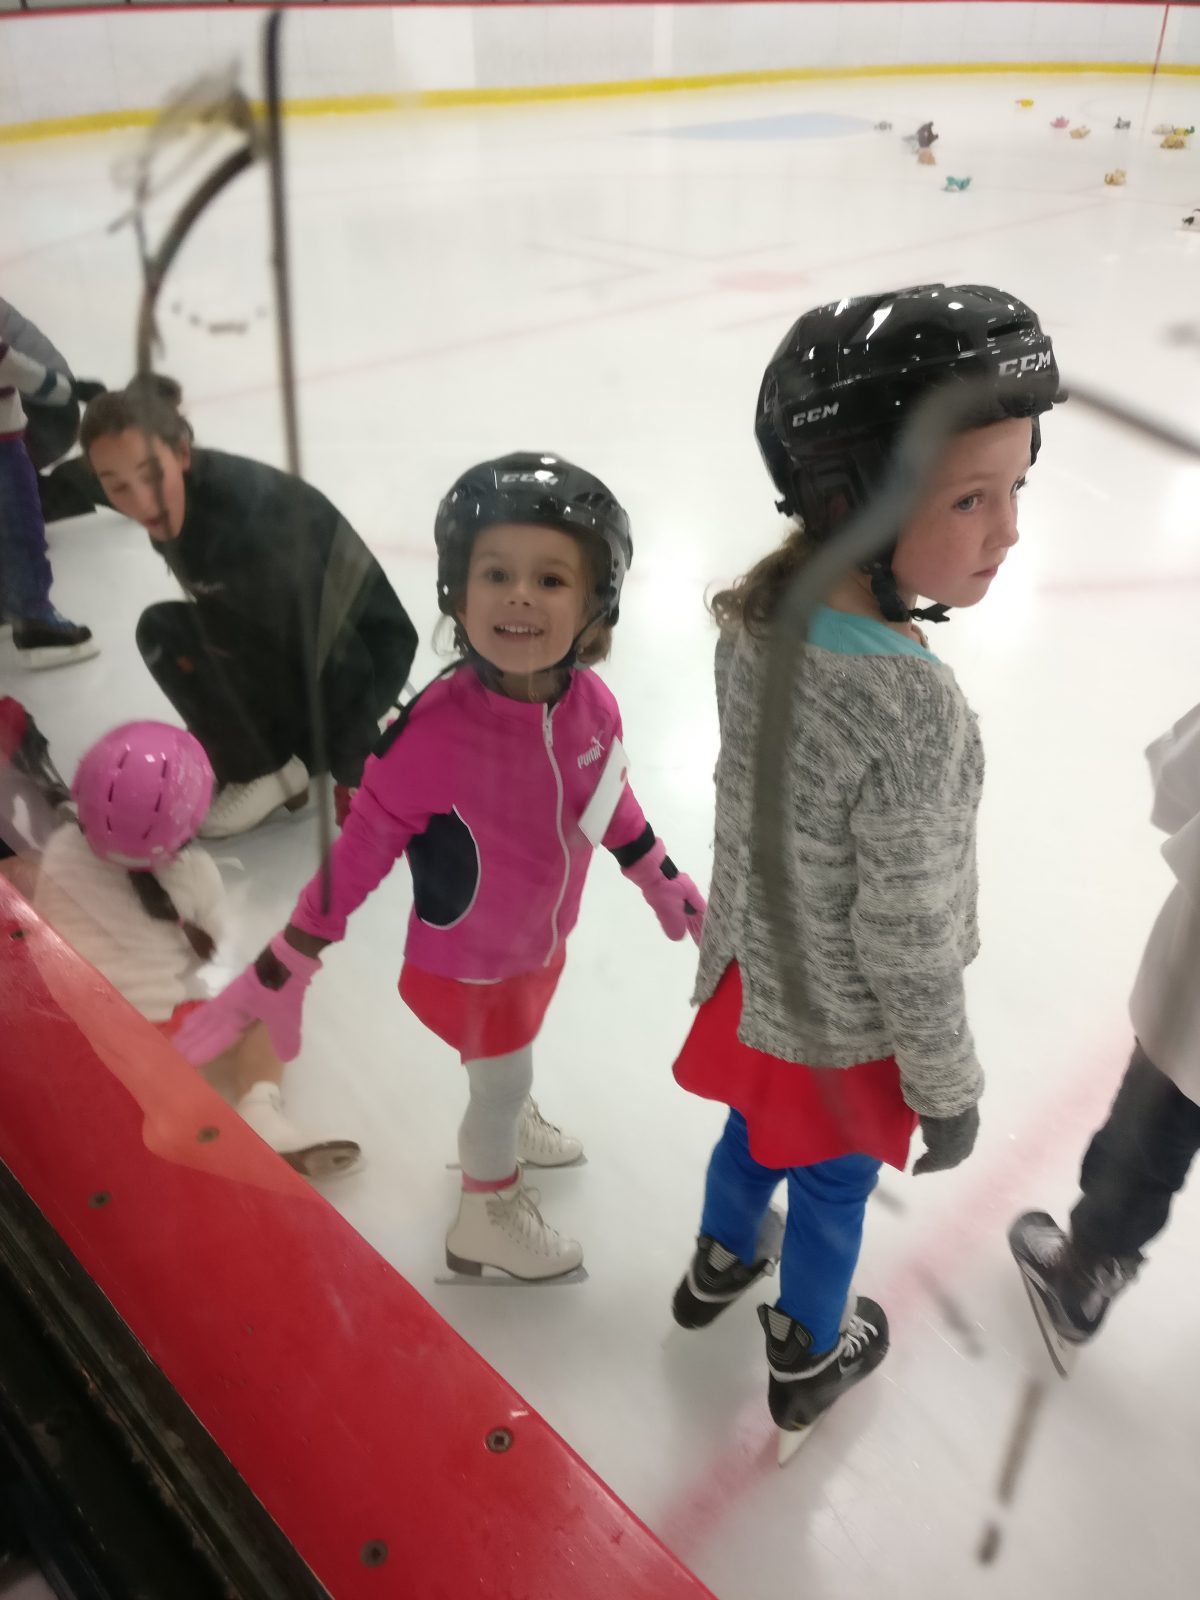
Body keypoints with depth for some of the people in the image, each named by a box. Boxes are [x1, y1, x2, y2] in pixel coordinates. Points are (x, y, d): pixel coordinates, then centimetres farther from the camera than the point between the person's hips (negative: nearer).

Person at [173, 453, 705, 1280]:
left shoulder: (593, 706, -18)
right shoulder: (433, 732, -36)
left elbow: (613, 804, 1)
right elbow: (359, 853, -27)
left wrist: (666, 885, 14)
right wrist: (277, 976, -23)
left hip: (543, 940, 5)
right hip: (464, 964, -5)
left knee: (511, 1055, 31)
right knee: (503, 1077, 16)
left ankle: (506, 1126, 64)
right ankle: (487, 1217, 46)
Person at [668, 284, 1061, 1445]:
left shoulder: (758, 614, -16)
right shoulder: (913, 713, -37)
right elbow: (906, 947, -26)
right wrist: (949, 1091, -9)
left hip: (755, 970, 6)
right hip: (843, 1023, -5)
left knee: (756, 1132, 32)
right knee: (832, 1189, 23)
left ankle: (719, 1263, 62)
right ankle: (807, 1358, 53)